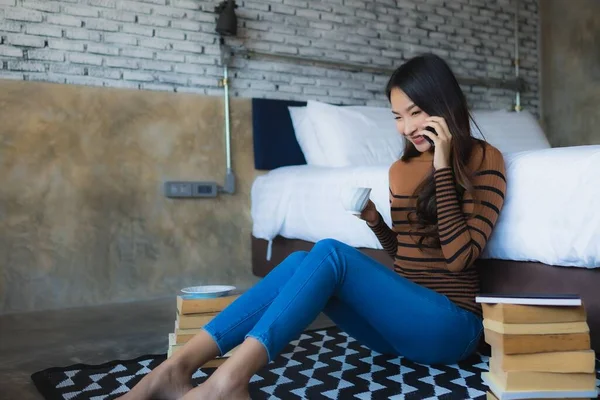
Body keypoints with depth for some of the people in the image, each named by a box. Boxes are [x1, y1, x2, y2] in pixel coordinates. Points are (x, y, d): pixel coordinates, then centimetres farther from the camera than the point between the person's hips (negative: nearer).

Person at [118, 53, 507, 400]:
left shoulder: (483, 160, -4)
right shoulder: (401, 169, 14)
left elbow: (459, 255, -15)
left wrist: (443, 167, -16)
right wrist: (372, 219, 1)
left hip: (450, 324, -6)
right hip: (399, 318, 6)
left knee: (330, 252, -29)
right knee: (300, 262, -20)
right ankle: (177, 367, -30)